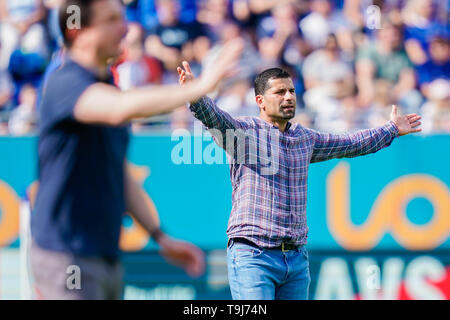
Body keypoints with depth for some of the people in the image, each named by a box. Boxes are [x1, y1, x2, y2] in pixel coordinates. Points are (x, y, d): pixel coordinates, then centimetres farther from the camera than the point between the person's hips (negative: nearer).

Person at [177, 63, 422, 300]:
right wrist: (195, 95, -44)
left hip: (297, 257, 6)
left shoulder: (305, 138, 17)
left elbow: (350, 144, 32)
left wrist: (391, 129, 40)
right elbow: (214, 118, -23)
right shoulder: (244, 130, -3)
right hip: (253, 257, -6)